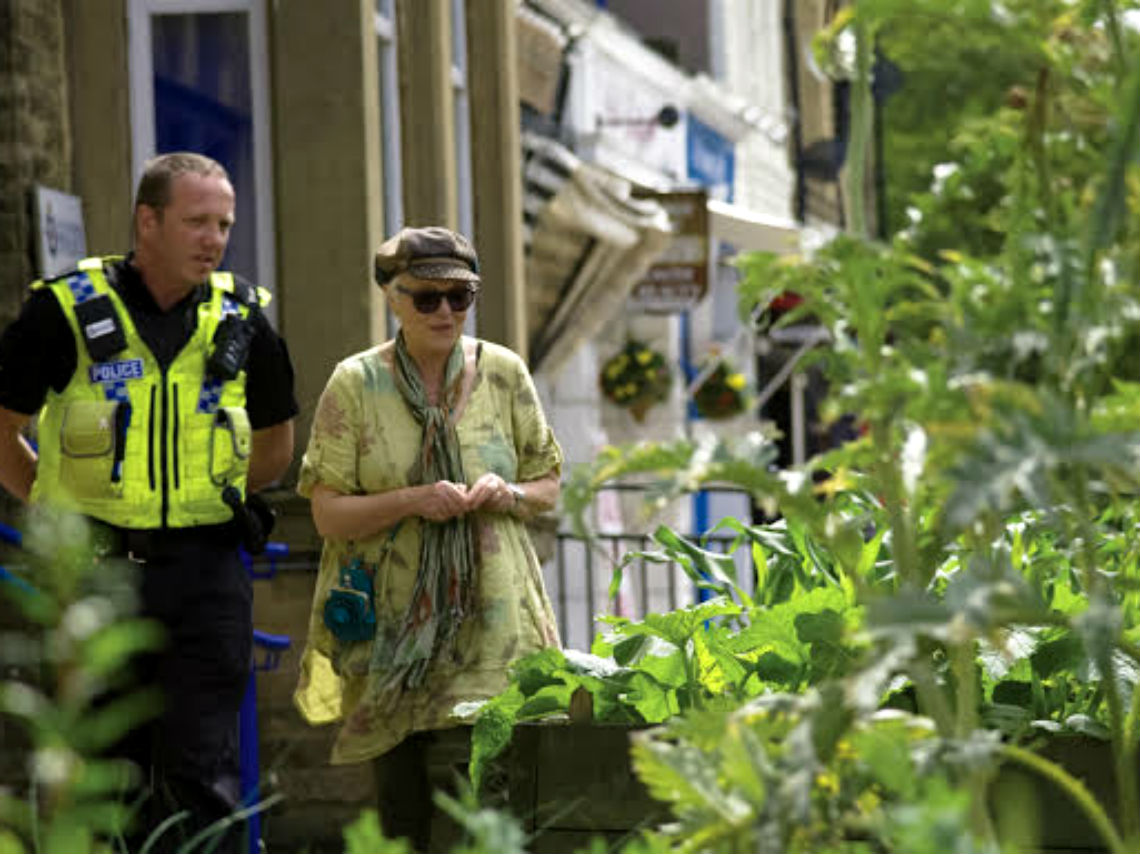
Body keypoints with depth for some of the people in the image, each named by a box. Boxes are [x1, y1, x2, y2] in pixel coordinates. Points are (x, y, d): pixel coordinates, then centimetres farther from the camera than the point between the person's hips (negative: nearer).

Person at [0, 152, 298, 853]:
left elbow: (275, 442, 21)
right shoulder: (67, 309, -3)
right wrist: (59, 509, 6)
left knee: (202, 774, -4)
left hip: (205, 571, 1)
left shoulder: (244, 319, 5)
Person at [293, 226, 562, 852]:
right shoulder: (355, 385, -1)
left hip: (493, 623, 1)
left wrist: (507, 495, -8)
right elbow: (328, 514, -3)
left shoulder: (503, 374, 6)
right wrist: (412, 500, -17)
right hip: (394, 627, -1)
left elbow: (548, 486, 14)